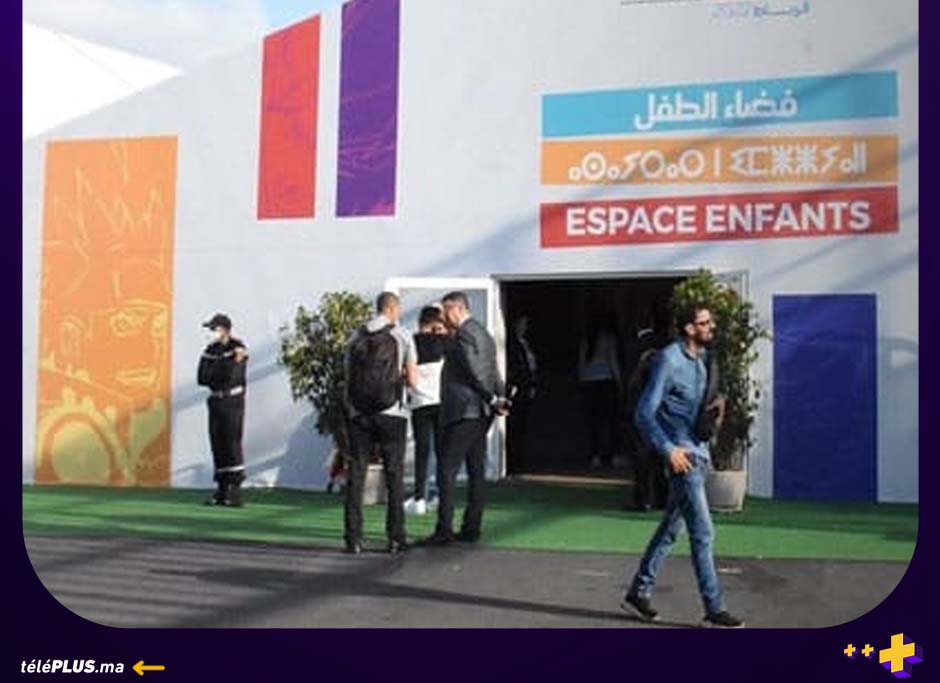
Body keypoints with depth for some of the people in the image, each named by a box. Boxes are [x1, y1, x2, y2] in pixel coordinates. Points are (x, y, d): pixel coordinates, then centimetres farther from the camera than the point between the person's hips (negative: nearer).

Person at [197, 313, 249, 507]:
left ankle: (235, 491, -9)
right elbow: (201, 378, -2)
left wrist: (213, 374, -14)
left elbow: (230, 374, -24)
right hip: (216, 401, 7)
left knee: (232, 443, -11)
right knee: (217, 444, 6)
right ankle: (222, 490, 13)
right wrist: (221, 374, -13)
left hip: (233, 400, -7)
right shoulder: (210, 350, 8)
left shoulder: (238, 349, -12)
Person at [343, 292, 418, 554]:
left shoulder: (356, 337, 9)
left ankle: (353, 538, 3)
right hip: (391, 413, -2)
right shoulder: (402, 336, 0)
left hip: (359, 413, 2)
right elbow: (412, 380, -2)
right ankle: (395, 538, 5)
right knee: (394, 476, 5)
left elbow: (349, 375, 11)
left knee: (355, 475, 5)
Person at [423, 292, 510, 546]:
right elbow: (493, 372, 16)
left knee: (446, 470, -8)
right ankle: (471, 529, 12)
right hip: (481, 413, 10)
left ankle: (444, 530, -9)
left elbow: (476, 372, -17)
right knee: (476, 471, 9)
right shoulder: (483, 334, 20)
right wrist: (501, 398, 5)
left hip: (463, 413, -10)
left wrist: (493, 400, -9)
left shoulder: (464, 334, -12)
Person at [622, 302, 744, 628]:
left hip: (698, 451, 9)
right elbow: (644, 412, -17)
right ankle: (714, 609, 2)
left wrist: (710, 409, 6)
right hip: (682, 454, -9)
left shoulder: (698, 360, 13)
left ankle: (639, 591, 24)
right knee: (703, 533, -5)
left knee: (671, 528, 14)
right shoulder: (669, 360, -14)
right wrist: (668, 449, -23)